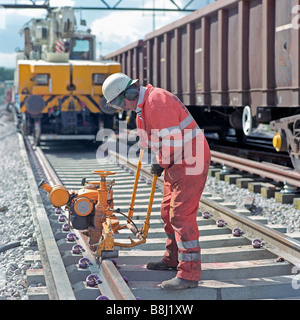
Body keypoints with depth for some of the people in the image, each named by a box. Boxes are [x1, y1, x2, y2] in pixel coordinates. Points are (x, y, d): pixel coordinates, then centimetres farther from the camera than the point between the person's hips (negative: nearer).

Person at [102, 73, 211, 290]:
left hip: (189, 162, -11)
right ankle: (173, 259, 33)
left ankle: (189, 274, -12)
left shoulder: (157, 102, -22)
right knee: (168, 211, 18)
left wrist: (161, 163, -10)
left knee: (181, 215, -13)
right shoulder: (143, 103, 13)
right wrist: (156, 161, 14)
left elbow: (172, 140, -24)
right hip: (176, 163, 11)